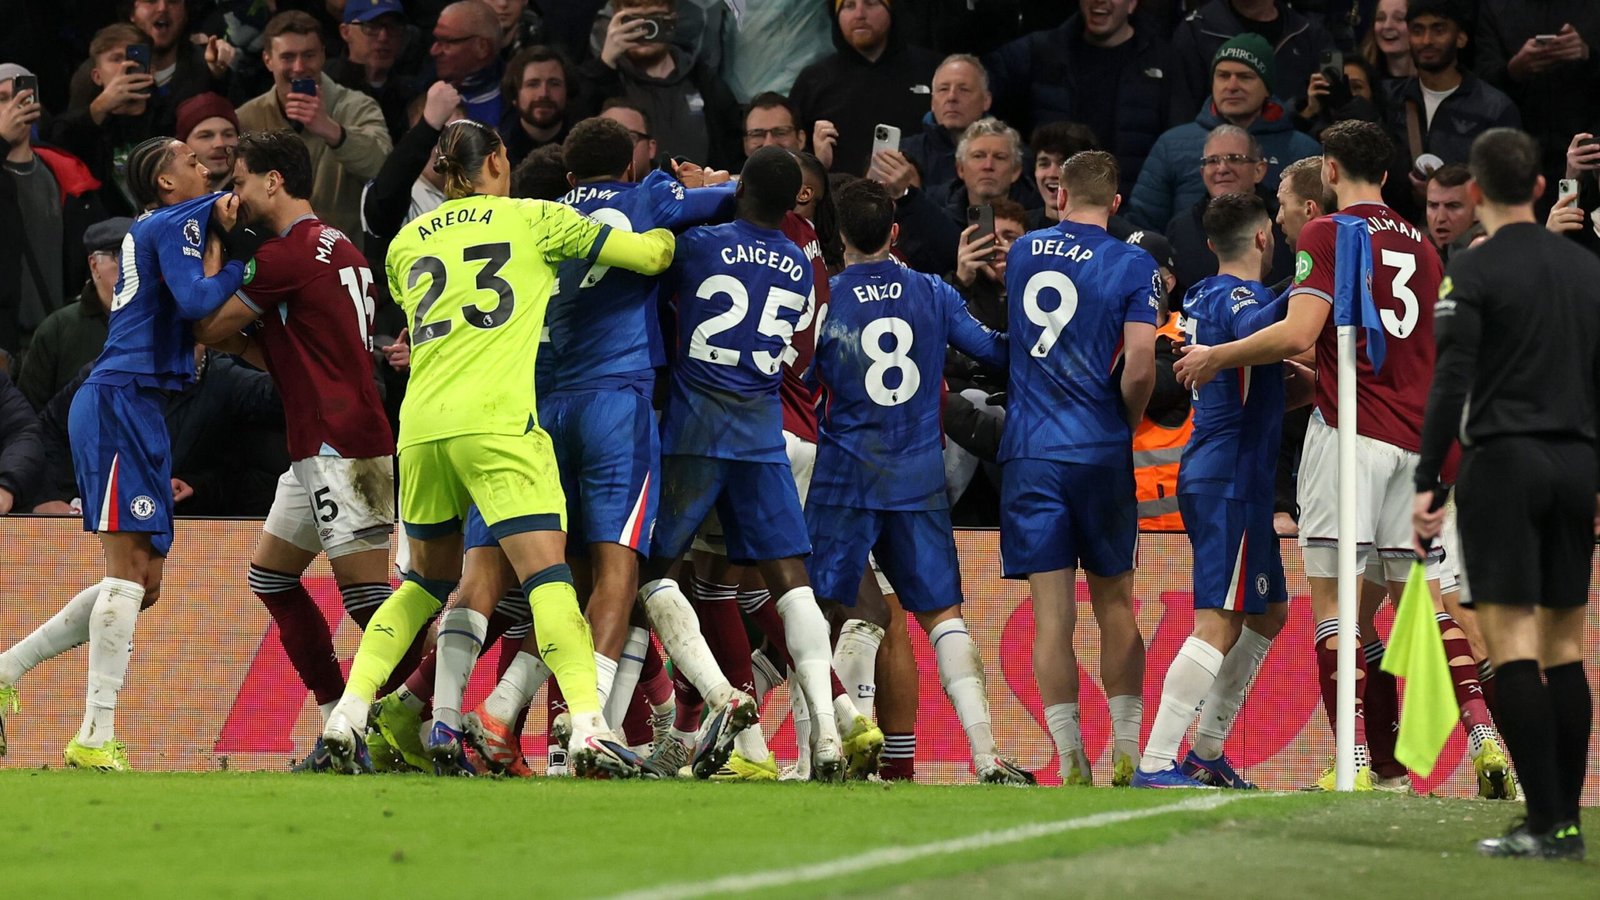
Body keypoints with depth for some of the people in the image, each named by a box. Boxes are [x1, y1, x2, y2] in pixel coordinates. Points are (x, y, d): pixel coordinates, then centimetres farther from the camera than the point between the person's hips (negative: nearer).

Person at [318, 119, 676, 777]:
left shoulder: (406, 244, 20)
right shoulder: (534, 220, 8)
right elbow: (651, 255, 8)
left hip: (420, 425, 5)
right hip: (496, 421, -5)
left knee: (427, 579, 20)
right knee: (547, 574, -10)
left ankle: (348, 716, 10)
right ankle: (587, 727, -25)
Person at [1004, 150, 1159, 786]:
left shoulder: (1020, 254, 8)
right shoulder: (1133, 267, -3)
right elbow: (1139, 367, -11)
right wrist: (1127, 422, 5)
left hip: (1028, 452, 1)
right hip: (1101, 450, -1)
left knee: (1052, 615, -2)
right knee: (1114, 603, 12)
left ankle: (1071, 763, -7)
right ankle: (1127, 753, 13)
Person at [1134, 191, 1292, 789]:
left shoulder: (1201, 296, 14)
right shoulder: (1241, 296, -14)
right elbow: (1254, 329, -40)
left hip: (1206, 474, 10)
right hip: (1232, 479, -10)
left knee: (1269, 610, 19)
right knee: (1218, 624, -12)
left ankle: (1207, 753, 22)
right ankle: (1155, 765, -17)